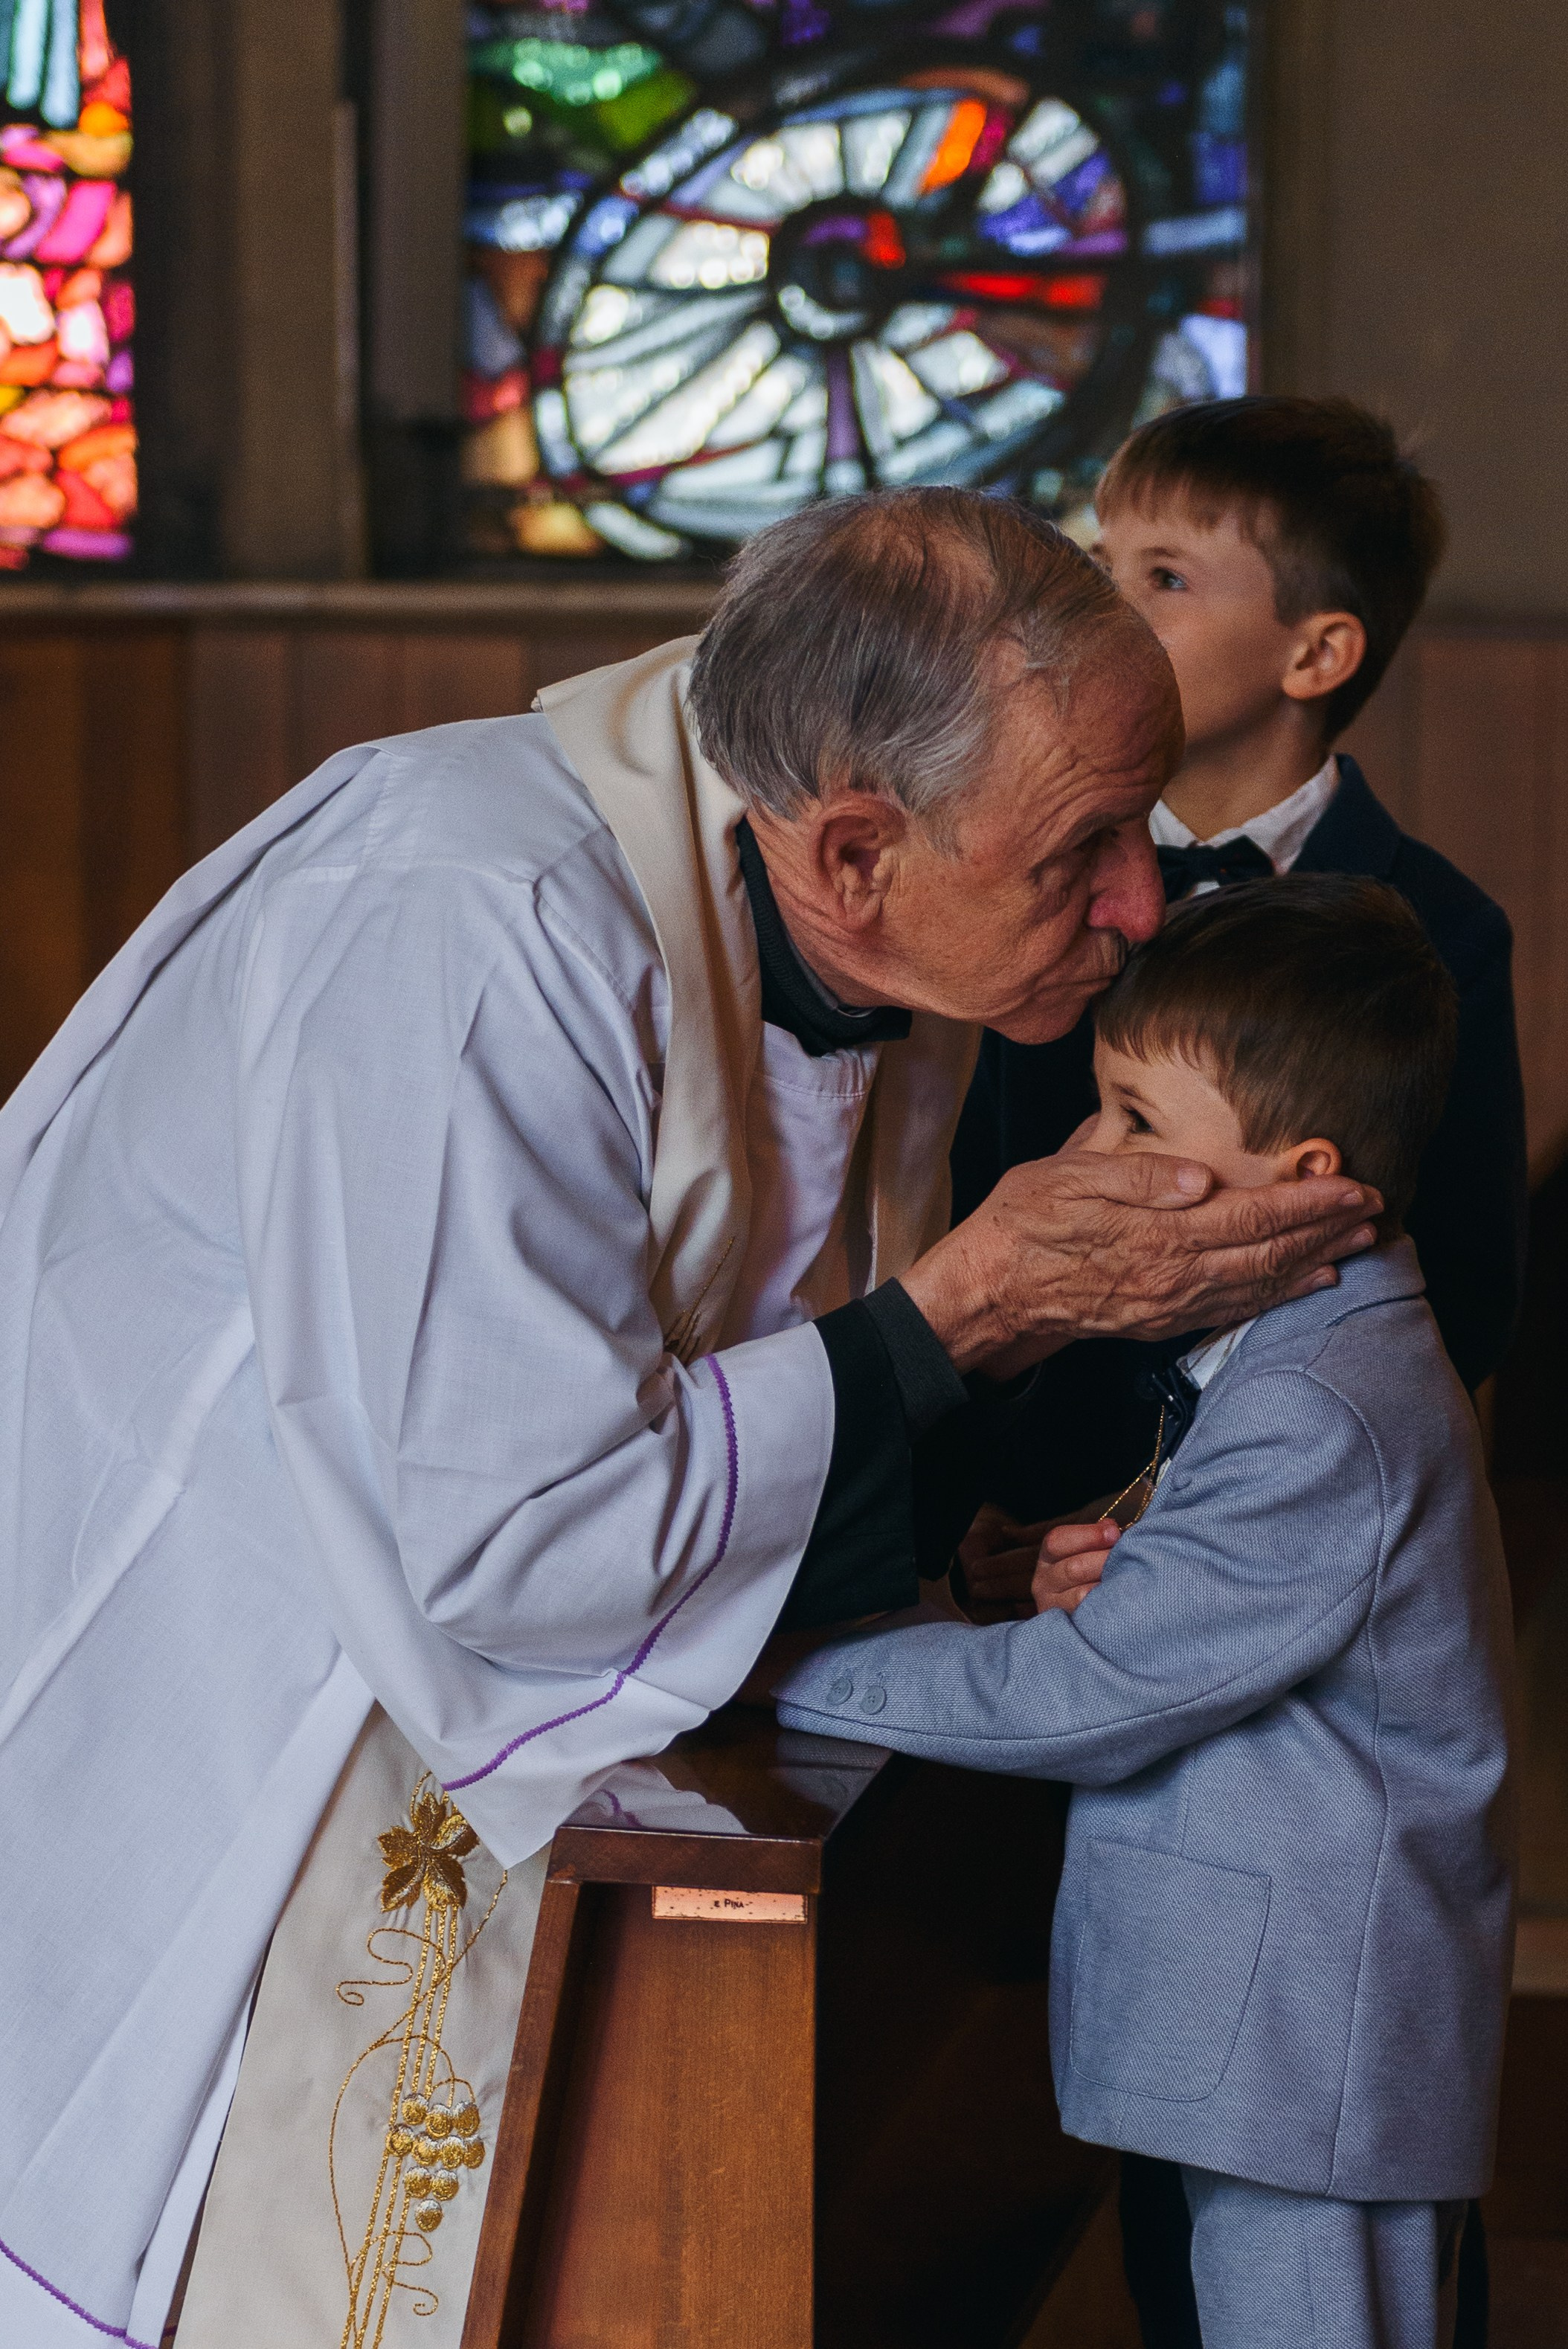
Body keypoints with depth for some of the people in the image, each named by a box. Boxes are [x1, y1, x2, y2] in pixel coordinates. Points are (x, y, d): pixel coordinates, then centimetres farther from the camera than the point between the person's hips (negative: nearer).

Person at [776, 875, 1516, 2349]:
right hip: (1265, 2032, 10)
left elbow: (1081, 1702, -22)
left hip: (1309, 2049, -10)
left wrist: (777, 1674, -14)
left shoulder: (1319, 1418, -23)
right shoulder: (1289, 1358, 11)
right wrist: (1100, 1580, -4)